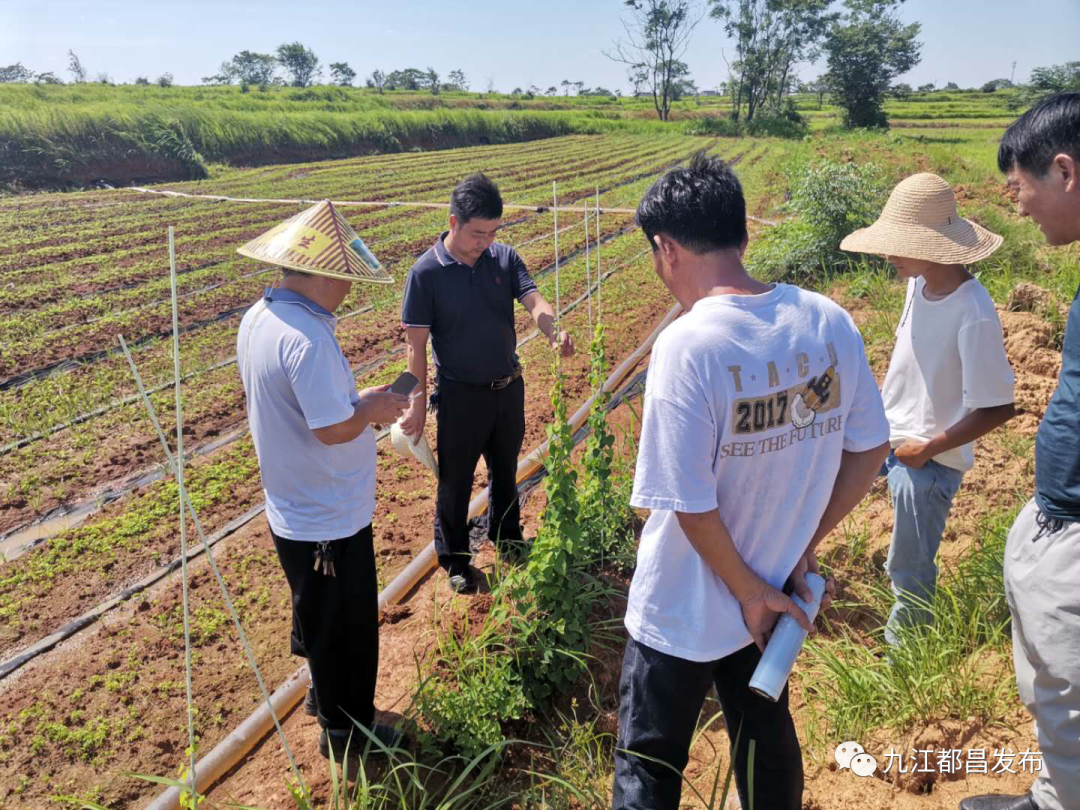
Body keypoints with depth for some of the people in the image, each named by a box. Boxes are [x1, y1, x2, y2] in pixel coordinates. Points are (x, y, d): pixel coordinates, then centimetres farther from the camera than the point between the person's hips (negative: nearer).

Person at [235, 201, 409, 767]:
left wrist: (357, 402, 6)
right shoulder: (307, 338, -29)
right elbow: (332, 428, -29)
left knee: (316, 615, 28)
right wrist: (372, 408, -11)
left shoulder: (257, 319, 1)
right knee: (346, 628, 11)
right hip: (330, 522, -9)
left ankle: (324, 694, 49)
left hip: (291, 513, 9)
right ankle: (346, 730, 30)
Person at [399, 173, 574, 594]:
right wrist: (418, 403, -12)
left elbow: (533, 300, -18)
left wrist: (555, 331, -40)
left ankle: (507, 539, 46)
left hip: (508, 386, 4)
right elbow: (416, 345, -12)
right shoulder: (426, 272, -16)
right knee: (455, 481, 11)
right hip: (461, 395, -4)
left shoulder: (505, 258, -5)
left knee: (505, 471, 23)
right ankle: (454, 560, 31)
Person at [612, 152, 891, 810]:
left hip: (683, 616, -5)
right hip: (776, 589, 6)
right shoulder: (829, 322, -10)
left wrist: (751, 592, -8)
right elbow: (872, 449, 0)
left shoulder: (687, 346, -27)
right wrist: (804, 546, 5)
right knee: (769, 737, 29)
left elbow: (692, 507, -24)